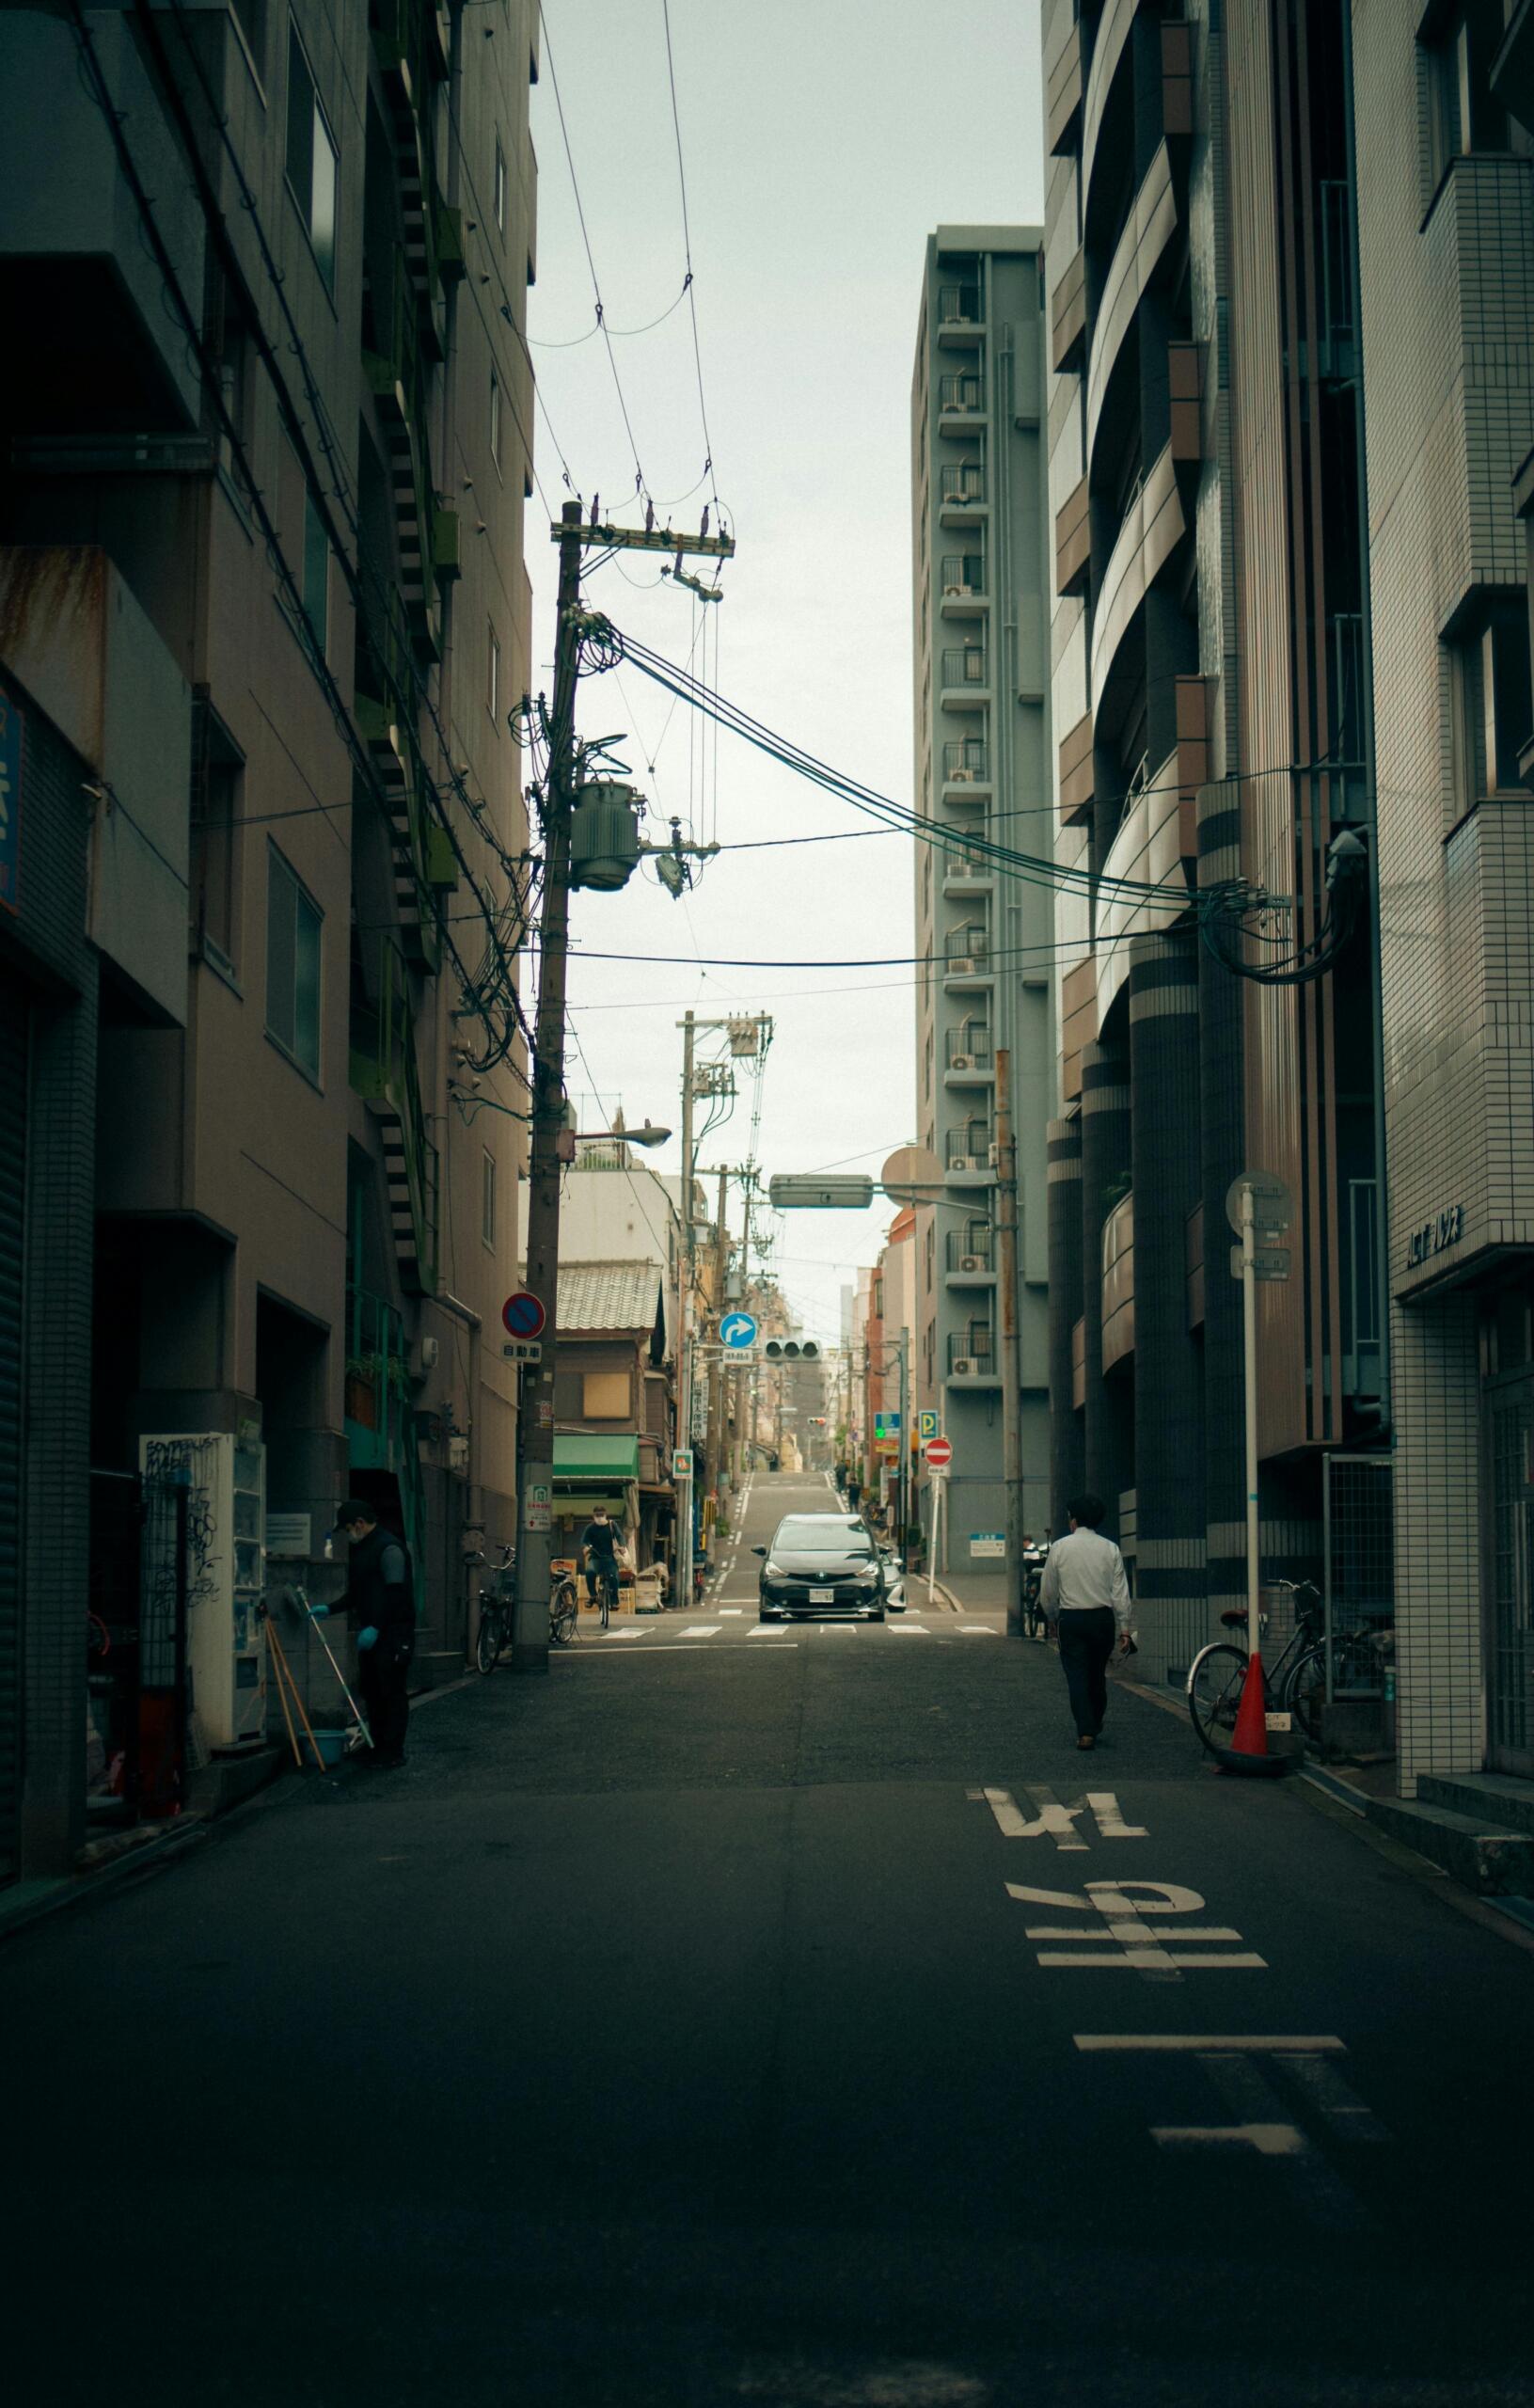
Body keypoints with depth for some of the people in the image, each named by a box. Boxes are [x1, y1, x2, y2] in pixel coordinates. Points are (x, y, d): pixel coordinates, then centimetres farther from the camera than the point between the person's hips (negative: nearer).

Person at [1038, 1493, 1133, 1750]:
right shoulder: (1110, 1549, 0)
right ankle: (1095, 1724, 31)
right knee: (1097, 1675, 17)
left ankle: (1085, 1731, -9)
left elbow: (1047, 1593, 3)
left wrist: (1052, 1620, 19)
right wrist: (1124, 1630, 2)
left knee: (1077, 1676, 0)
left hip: (1070, 1618, -2)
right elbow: (1121, 1594, -2)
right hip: (1103, 1617, 2)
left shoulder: (1059, 1548, -2)